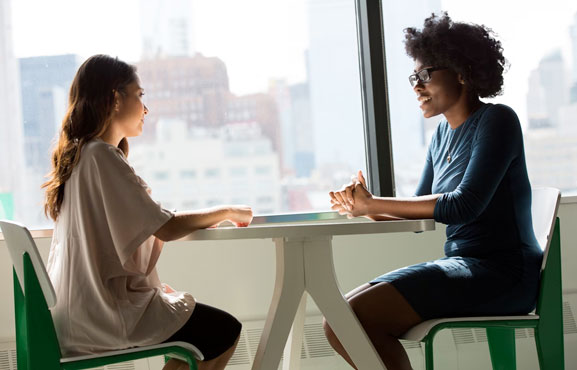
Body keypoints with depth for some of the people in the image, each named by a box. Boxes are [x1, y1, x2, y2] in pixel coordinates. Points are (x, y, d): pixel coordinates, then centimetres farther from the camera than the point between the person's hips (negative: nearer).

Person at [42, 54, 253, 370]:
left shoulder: (77, 154, 11)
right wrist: (227, 211, -6)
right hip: (103, 313, -10)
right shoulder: (101, 155, -18)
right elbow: (166, 229, -20)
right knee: (225, 332, -1)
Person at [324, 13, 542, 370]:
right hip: (463, 266, 8)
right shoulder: (444, 132, 15)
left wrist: (373, 204, -16)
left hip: (502, 274, -8)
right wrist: (364, 206, -6)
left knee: (358, 315, -24)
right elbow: (420, 214, 14)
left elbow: (465, 205, -20)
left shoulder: (497, 121, -9)